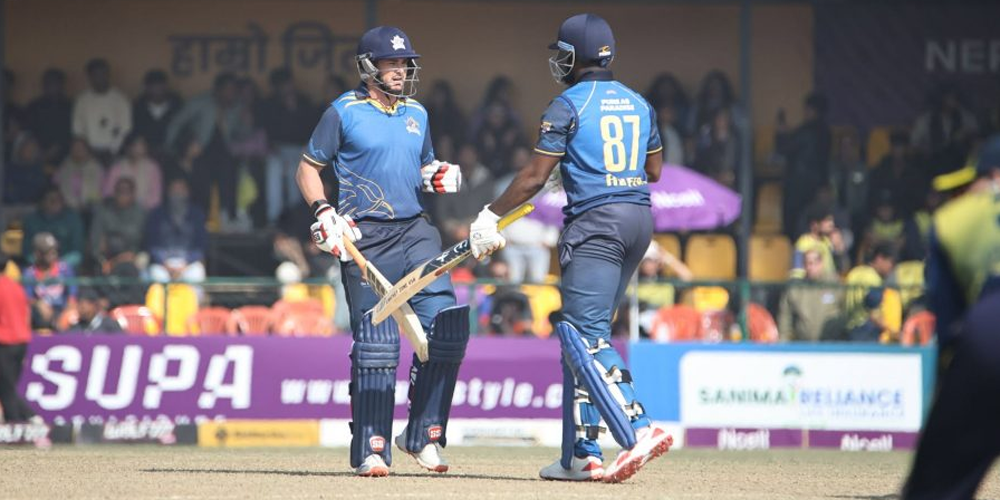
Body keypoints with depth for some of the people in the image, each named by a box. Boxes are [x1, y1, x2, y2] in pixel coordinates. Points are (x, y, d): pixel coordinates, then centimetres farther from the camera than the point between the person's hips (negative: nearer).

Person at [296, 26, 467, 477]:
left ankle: (423, 434, 3)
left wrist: (438, 177, 4)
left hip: (415, 232, 5)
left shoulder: (416, 114, 15)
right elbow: (308, 168, 2)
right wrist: (323, 212, -13)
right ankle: (371, 450, 2)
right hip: (365, 238, -5)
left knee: (446, 324, -10)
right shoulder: (344, 112, 0)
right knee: (375, 345, -6)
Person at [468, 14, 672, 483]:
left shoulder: (568, 105, -6)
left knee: (584, 336, -12)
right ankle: (581, 454, 10)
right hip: (640, 218, 8)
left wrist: (491, 215, 1)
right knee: (582, 333, 13)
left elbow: (535, 176, -8)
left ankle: (638, 430, -29)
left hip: (595, 223, -8)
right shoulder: (638, 103, 14)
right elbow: (653, 170, 20)